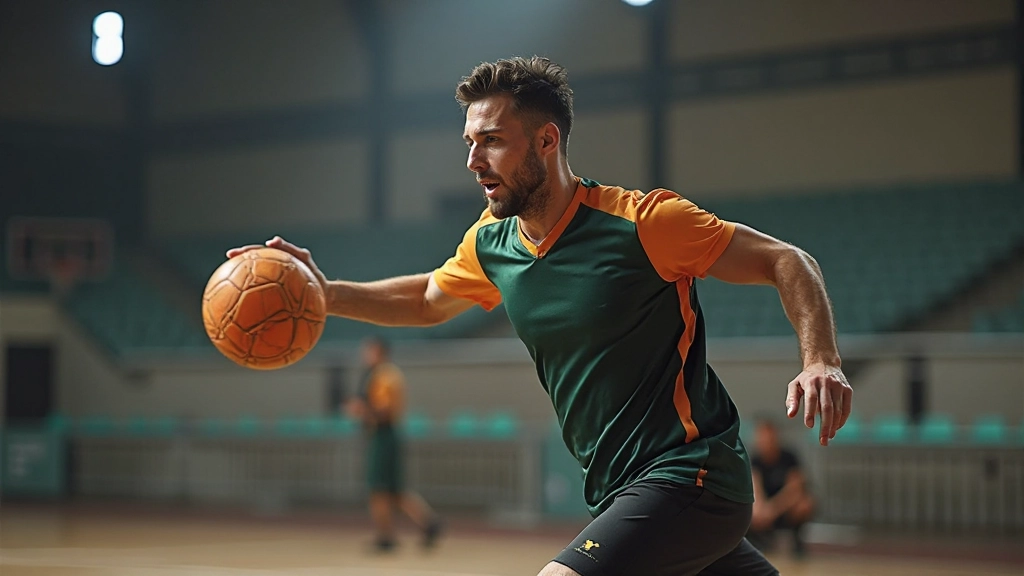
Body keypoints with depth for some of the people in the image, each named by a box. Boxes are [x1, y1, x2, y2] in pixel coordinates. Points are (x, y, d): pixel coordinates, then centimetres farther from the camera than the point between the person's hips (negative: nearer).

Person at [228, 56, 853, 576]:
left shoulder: (642, 223, -16)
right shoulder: (491, 244, 5)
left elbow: (787, 262, -11)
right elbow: (427, 300, 25)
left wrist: (823, 362, -26)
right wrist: (324, 293, 10)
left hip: (687, 477, -7)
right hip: (621, 494, 7)